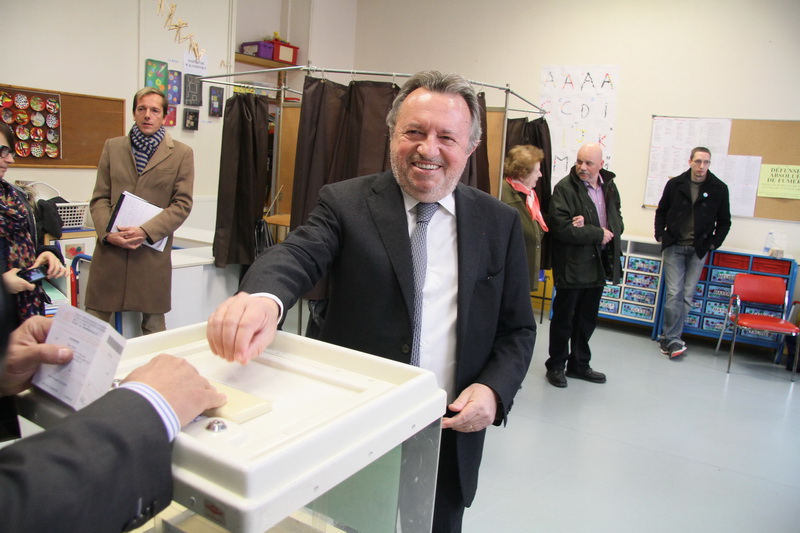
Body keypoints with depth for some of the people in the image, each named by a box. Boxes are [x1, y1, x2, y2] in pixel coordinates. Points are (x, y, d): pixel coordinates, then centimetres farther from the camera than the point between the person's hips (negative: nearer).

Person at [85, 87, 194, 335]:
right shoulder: (112, 147, 11)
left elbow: (182, 204, -2)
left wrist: (146, 231, -14)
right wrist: (107, 232, -8)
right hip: (110, 248, 2)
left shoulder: (182, 153, 3)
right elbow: (99, 198, 10)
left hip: (153, 252, -2)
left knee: (153, 324, 7)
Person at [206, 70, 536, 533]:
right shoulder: (345, 203, -6)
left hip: (451, 439, 2)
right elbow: (298, 254, -24)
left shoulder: (500, 223, 0)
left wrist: (494, 390, -13)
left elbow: (518, 329, 4)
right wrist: (262, 296, -47)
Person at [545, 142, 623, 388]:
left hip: (599, 264, 6)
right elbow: (561, 228, -22)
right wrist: (599, 233, -16)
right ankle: (556, 365, 22)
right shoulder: (564, 188, -13)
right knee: (563, 318, 7)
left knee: (588, 319, 17)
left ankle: (579, 364, 32)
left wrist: (587, 229, -15)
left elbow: (617, 220, 5)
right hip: (572, 265, -6)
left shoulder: (609, 186, 8)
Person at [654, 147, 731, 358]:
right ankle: (672, 339, 1)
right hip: (674, 246, -1)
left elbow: (724, 221, 9)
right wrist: (660, 234, 3)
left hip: (698, 250, 1)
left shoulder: (719, 189, 1)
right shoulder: (675, 184, 2)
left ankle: (670, 338, 9)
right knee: (674, 293, -7)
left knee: (687, 296, 0)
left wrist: (714, 242, -1)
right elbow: (661, 211, 13)